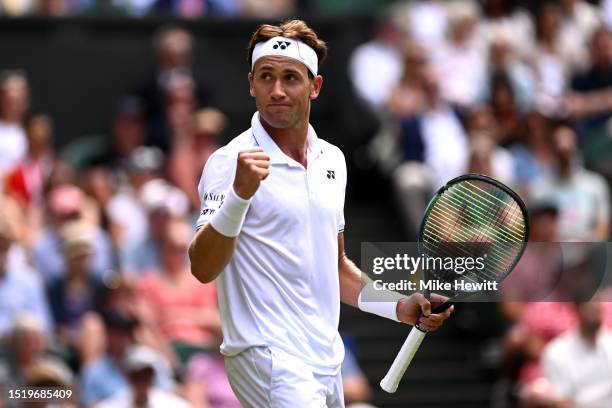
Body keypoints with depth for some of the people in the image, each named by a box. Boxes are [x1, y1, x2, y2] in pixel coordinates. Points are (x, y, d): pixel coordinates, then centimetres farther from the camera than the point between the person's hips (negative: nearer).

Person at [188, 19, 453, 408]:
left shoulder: (333, 160, 14)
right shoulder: (231, 163, -8)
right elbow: (203, 268, -19)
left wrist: (400, 307, 13)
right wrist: (239, 194, -31)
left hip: (327, 361, 7)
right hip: (268, 356, -7)